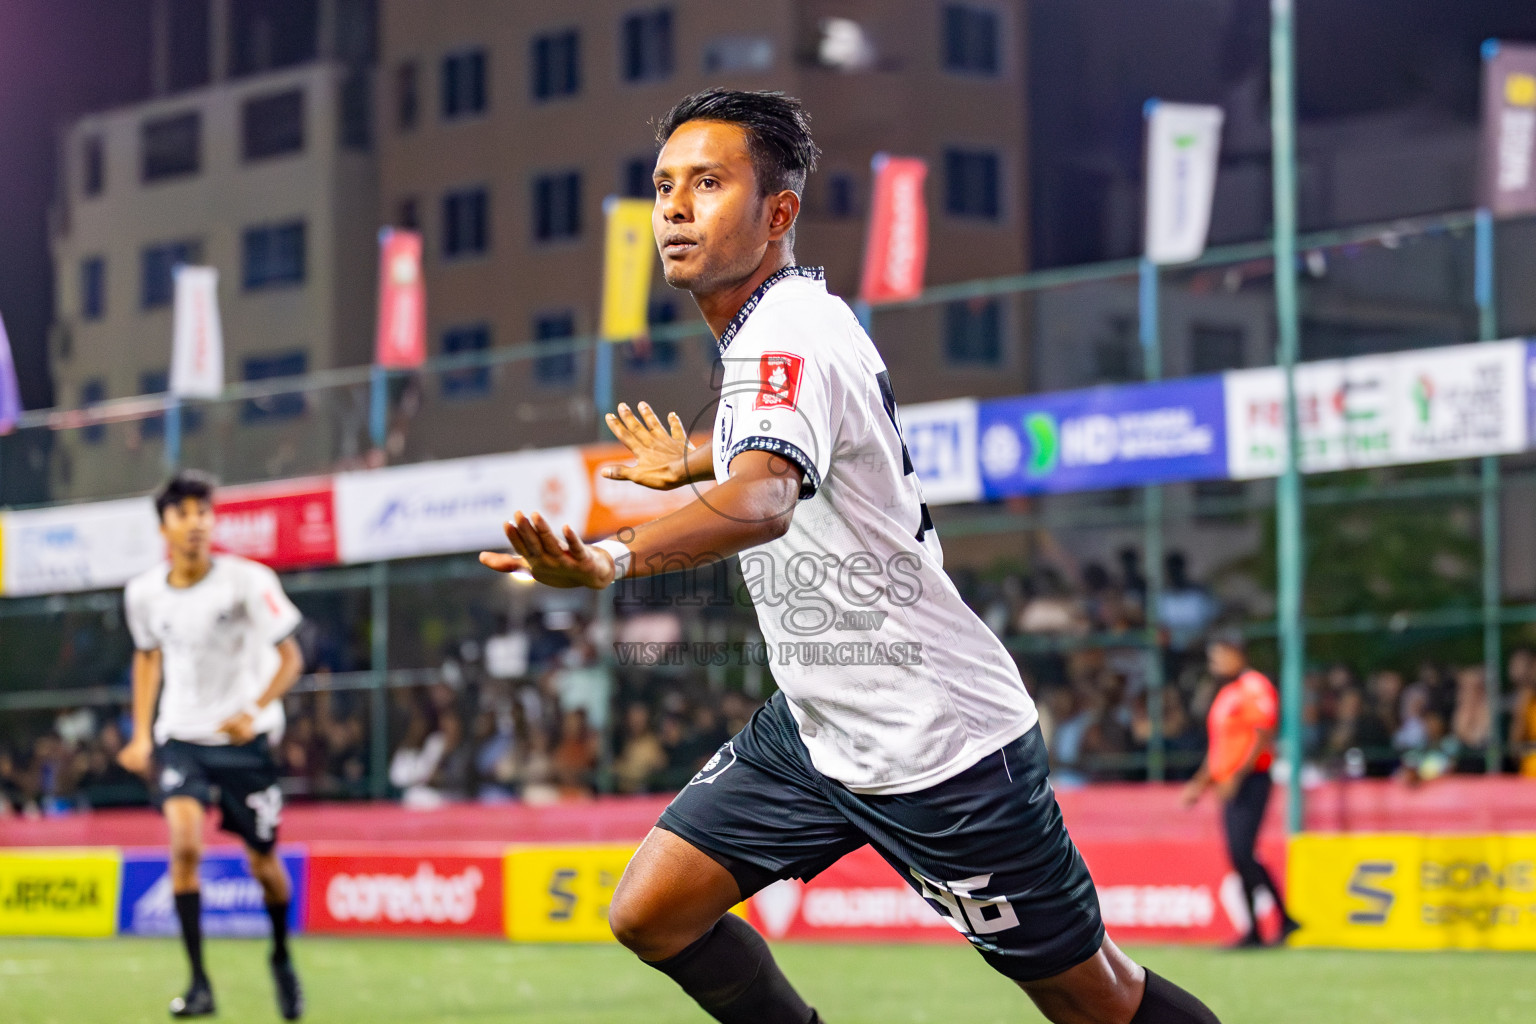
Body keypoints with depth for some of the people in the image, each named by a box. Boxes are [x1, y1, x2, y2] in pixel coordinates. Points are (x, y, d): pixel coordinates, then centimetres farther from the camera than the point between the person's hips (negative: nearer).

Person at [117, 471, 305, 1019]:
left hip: (245, 739, -1)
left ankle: (282, 956, 36)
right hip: (180, 738, 1)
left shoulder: (248, 581, -13)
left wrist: (253, 711, -25)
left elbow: (290, 658, -9)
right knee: (184, 843, -21)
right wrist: (141, 735, 12)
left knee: (263, 861, 6)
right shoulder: (144, 593, -2)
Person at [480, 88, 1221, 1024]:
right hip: (815, 730, 9)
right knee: (651, 913, 0)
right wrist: (692, 462, 40)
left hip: (941, 747, -9)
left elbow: (763, 500, -45)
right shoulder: (777, 324, 5)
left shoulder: (792, 337, -23)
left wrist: (613, 559, -63)